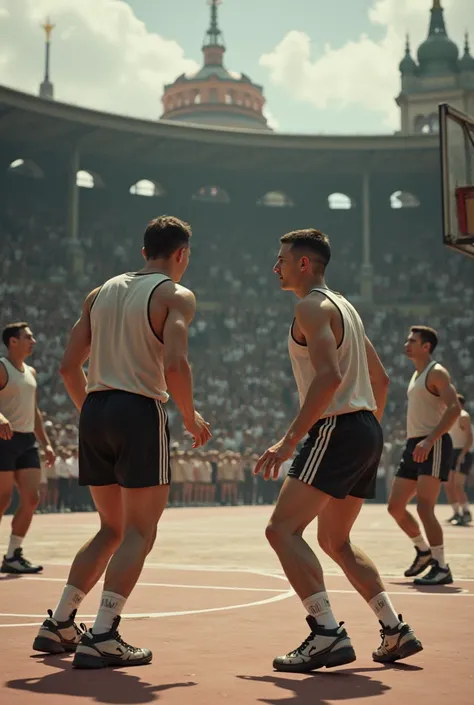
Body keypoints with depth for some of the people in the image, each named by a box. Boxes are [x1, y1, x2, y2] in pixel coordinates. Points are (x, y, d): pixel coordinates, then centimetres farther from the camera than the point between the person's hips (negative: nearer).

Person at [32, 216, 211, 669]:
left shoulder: (101, 293, 17)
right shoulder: (175, 296, -1)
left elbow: (69, 367, 14)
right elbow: (174, 365, -17)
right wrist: (191, 418, -3)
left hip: (94, 412, 7)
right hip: (140, 411, -7)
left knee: (112, 529, 19)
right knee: (139, 532, 0)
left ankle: (58, 626, 20)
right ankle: (102, 639, -8)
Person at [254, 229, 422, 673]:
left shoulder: (312, 306, -8)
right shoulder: (343, 306, 22)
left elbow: (329, 377, -24)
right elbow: (380, 378, 25)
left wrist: (289, 440, -25)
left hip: (337, 429, -10)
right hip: (366, 432, 10)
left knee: (282, 529, -12)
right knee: (335, 541, 20)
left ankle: (328, 635, -19)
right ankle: (396, 632, 20)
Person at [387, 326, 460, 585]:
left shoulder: (436, 372, -9)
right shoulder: (416, 375, 19)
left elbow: (454, 408, -21)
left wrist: (429, 440, -29)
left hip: (433, 446, -9)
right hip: (414, 446, 9)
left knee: (424, 507, -15)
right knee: (395, 506, 9)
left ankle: (441, 568, -7)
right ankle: (423, 551, 27)